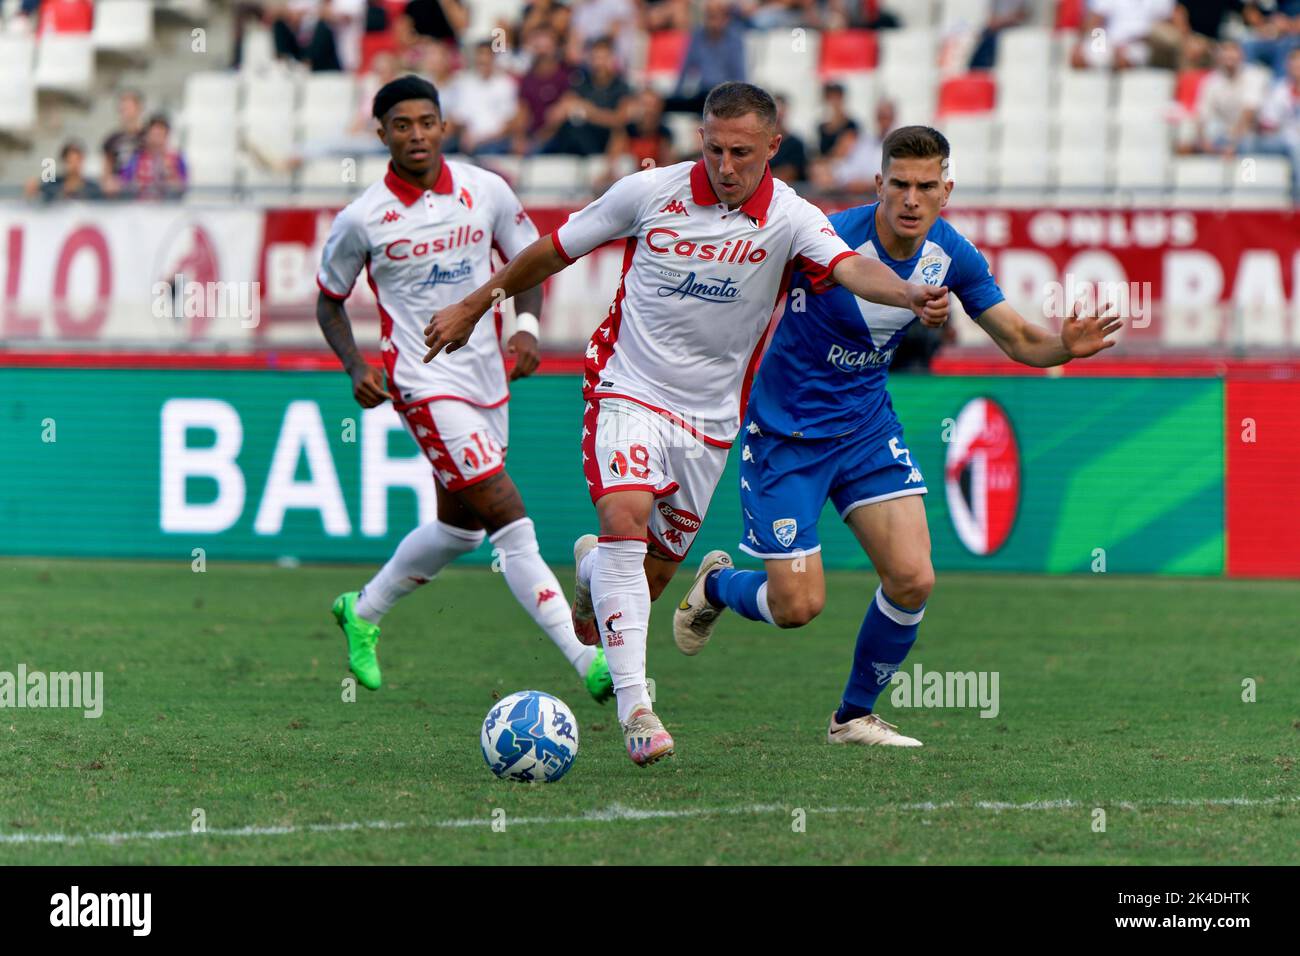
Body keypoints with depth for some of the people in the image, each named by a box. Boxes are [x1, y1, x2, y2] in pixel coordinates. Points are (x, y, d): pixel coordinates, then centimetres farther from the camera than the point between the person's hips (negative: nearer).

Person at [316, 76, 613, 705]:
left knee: (460, 525, 18)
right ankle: (587, 659, -20)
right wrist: (355, 366, -10)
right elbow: (328, 301, 6)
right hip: (425, 385, -6)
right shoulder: (362, 219, -8)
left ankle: (364, 612, 41)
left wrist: (527, 325, -6)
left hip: (486, 379, 6)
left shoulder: (485, 191, -1)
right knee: (509, 519, -15)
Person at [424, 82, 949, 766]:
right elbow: (555, 250, 6)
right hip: (629, 392, -2)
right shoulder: (650, 192, -8)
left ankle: (594, 570, 48)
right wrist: (474, 306, 13)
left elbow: (850, 268, -30)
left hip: (710, 418, 2)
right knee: (625, 520, -26)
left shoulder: (790, 219, -10)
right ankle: (634, 707, -26)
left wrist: (907, 294, -52)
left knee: (656, 567, 8)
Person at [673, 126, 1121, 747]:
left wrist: (1065, 346, -22)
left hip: (867, 428, 5)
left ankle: (854, 717, 16)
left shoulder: (952, 255, -8)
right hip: (785, 434, -5)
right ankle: (715, 586, 32)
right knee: (798, 605, -5)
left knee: (913, 580, -9)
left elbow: (1020, 341, -3)